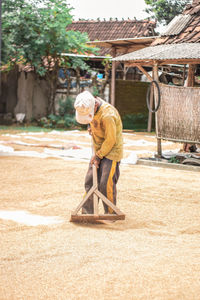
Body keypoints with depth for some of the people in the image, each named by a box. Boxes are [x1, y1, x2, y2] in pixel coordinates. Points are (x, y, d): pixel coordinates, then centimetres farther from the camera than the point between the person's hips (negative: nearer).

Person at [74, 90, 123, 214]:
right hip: (99, 150, 8)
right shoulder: (89, 107, -3)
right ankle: (87, 212, 15)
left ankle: (111, 214, 5)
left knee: (107, 184, -9)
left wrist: (99, 155, -15)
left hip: (112, 152, -8)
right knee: (90, 181, 7)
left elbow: (111, 140, -22)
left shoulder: (108, 115, -29)